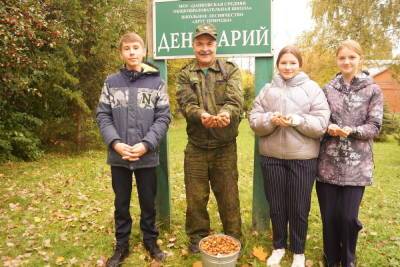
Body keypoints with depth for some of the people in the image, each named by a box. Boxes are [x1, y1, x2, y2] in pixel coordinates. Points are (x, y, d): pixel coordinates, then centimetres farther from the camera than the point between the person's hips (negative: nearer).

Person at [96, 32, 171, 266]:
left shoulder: (156, 82, 0)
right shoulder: (111, 82, 4)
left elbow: (163, 117, -4)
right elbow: (103, 116, 1)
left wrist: (146, 144, -16)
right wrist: (115, 143, -14)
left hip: (147, 157, -1)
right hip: (118, 157, 1)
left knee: (148, 202, 14)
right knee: (121, 203, 15)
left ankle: (151, 241, 35)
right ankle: (122, 246, 33)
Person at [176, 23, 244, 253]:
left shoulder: (231, 70, 2)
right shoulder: (185, 75, 4)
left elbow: (235, 99, -14)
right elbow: (186, 103, -12)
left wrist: (225, 112, -38)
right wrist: (201, 115, -35)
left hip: (225, 146, -1)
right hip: (196, 147, 1)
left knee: (229, 195, 11)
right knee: (196, 196, 12)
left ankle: (233, 238, 32)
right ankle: (198, 236, 34)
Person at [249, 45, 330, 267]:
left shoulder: (312, 88, 1)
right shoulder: (267, 89, 7)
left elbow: (321, 124, -6)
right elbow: (254, 120, 1)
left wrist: (297, 120, -21)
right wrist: (271, 119, -18)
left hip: (303, 158, -2)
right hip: (271, 157, 2)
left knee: (299, 208, 8)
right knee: (276, 206, 13)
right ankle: (278, 246, 34)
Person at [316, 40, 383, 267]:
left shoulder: (373, 90, 3)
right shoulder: (328, 89, 8)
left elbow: (374, 127, -2)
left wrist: (351, 131, -20)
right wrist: (328, 128, -12)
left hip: (356, 165, -1)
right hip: (328, 163, 2)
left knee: (349, 217, -2)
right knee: (329, 215, 7)